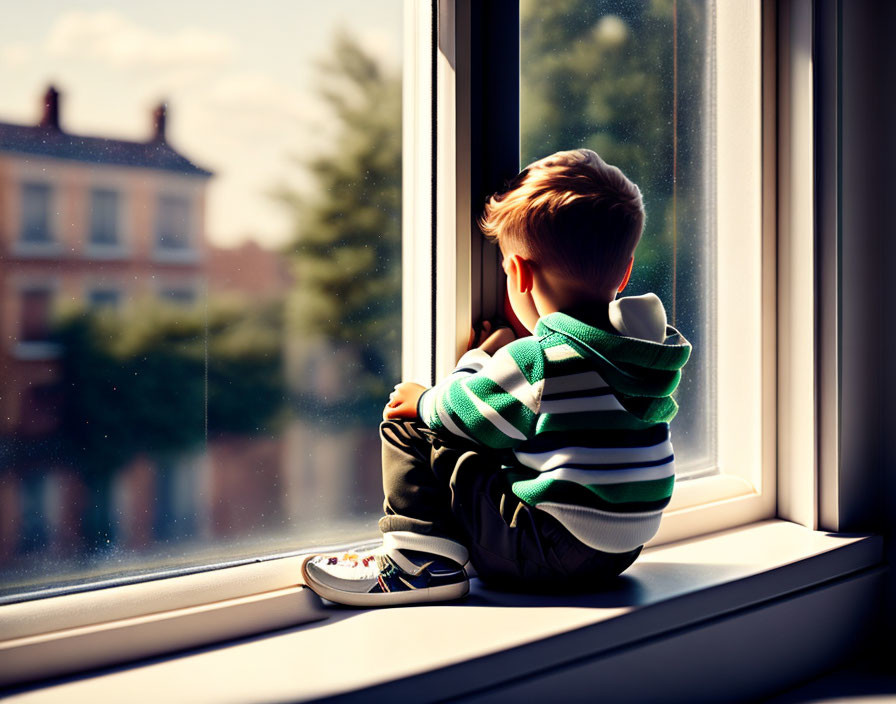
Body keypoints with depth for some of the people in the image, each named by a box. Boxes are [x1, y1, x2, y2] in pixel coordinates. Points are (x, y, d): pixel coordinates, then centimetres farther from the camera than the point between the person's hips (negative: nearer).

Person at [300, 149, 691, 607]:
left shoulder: (533, 362, -19)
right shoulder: (646, 348, 5)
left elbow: (461, 414, -3)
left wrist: (478, 359, 17)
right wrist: (504, 359, 23)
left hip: (551, 558, -9)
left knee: (410, 431, -3)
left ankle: (422, 560, -2)